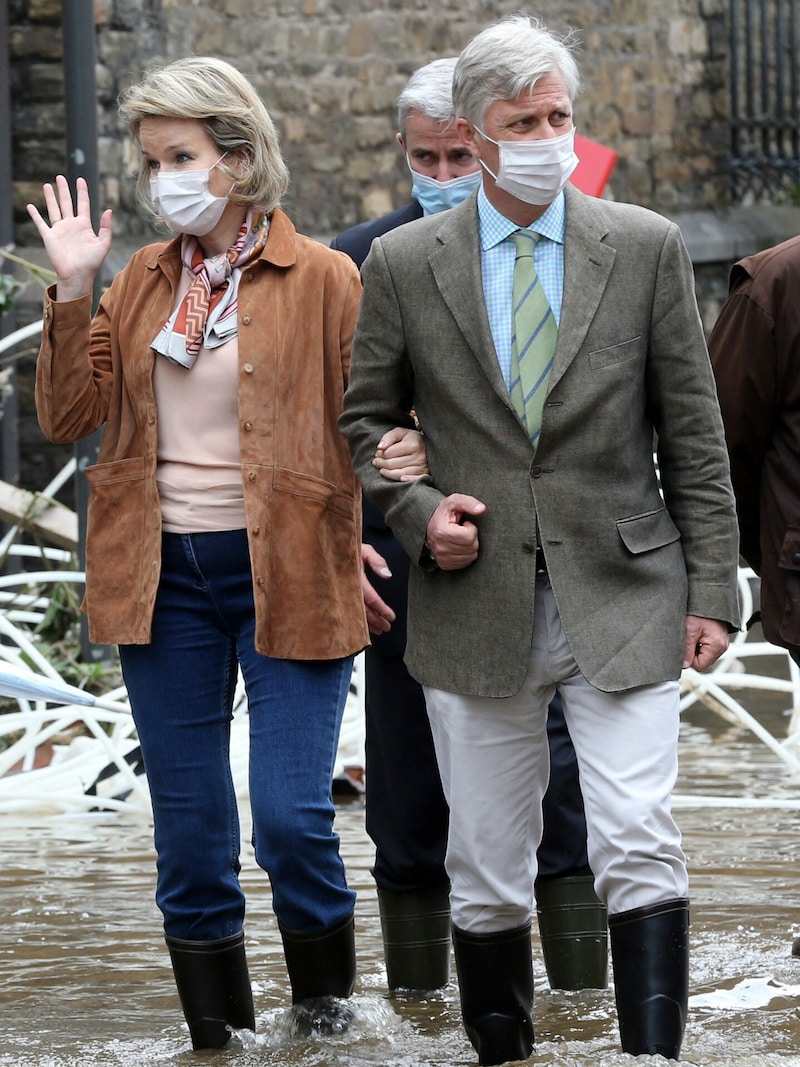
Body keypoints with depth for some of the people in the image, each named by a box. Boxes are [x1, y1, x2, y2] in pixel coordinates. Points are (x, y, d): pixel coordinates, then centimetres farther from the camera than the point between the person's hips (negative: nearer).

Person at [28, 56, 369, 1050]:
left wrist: (365, 543, -9)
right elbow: (70, 415, 4)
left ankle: (325, 997, 14)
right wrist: (73, 291, -5)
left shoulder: (322, 279, -3)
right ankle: (217, 1028, 18)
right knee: (187, 826, 6)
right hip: (162, 576, 4)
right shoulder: (144, 279, 10)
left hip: (283, 575, -4)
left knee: (290, 817, -11)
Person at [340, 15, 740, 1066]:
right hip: (475, 612, 1)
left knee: (641, 850, -12)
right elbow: (362, 424, 13)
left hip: (623, 599, -1)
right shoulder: (401, 263, 3)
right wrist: (418, 510, -5)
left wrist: (712, 587, 1)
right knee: (486, 877, 6)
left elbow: (694, 434, 5)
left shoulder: (647, 247, 3)